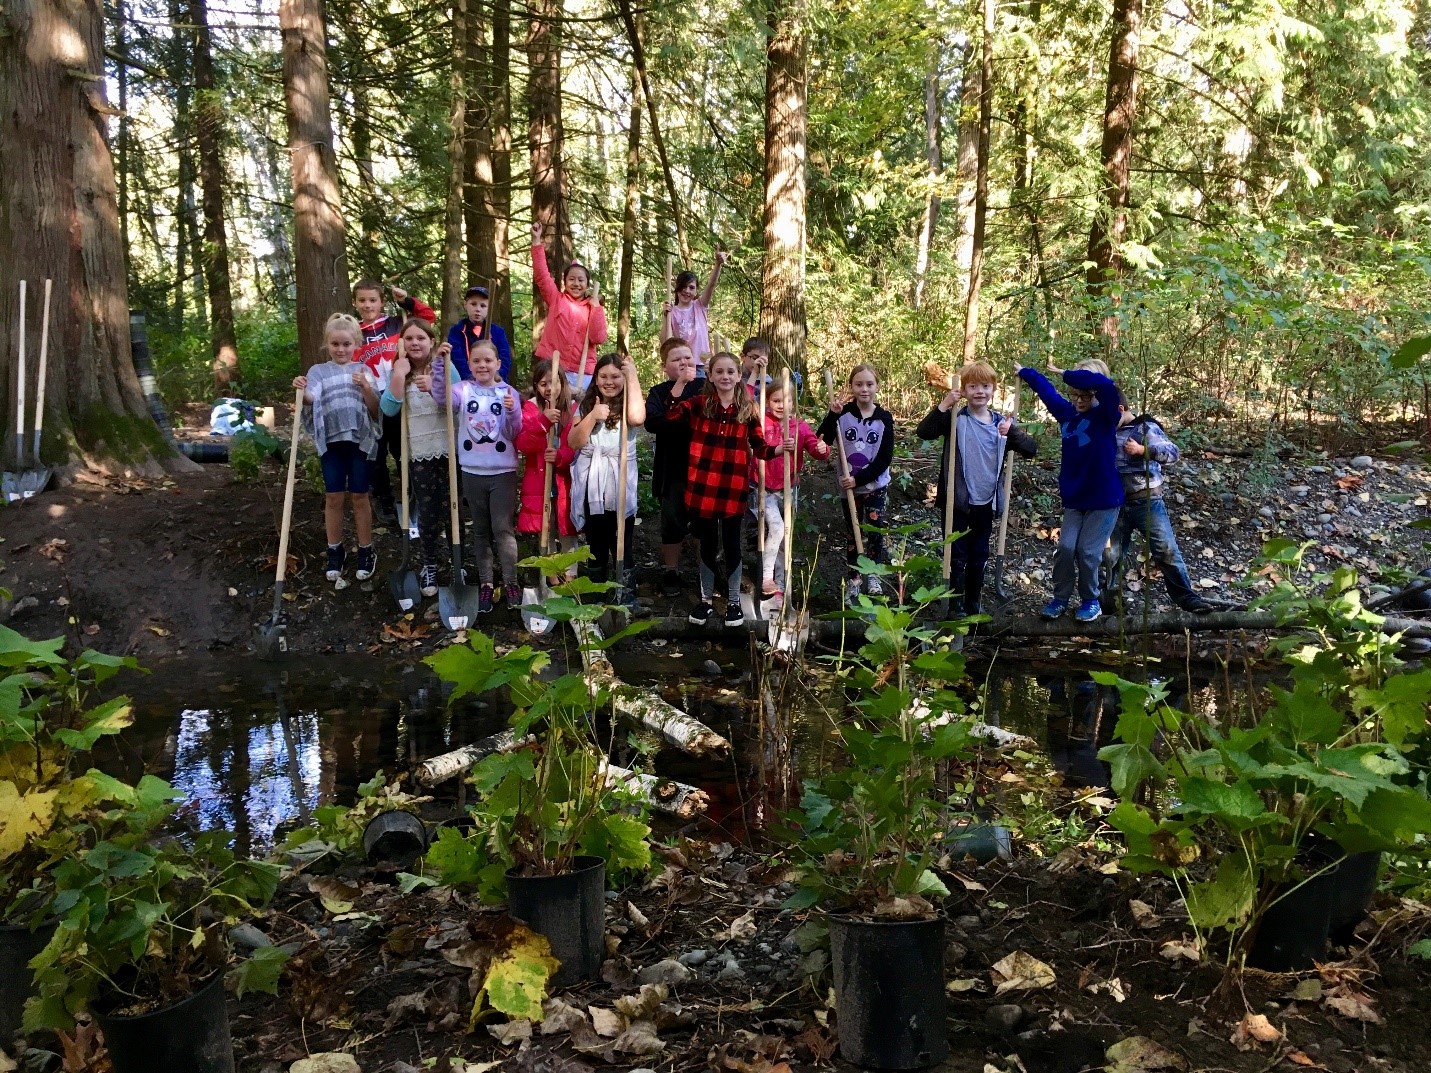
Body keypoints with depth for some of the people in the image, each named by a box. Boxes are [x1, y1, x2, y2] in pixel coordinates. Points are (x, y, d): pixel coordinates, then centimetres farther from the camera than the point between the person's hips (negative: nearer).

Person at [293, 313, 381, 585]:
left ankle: (366, 551, 15)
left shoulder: (364, 371, 7)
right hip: (331, 440, 1)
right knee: (333, 497, 2)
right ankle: (335, 551, 16)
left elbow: (376, 410, 0)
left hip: (361, 440, -1)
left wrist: (365, 387, -16)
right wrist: (302, 392, -30)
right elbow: (311, 401, -9)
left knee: (359, 496, 3)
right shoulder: (318, 371, 8)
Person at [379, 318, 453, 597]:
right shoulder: (398, 372, 4)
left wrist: (433, 387, -29)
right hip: (419, 455, 2)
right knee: (427, 515, 7)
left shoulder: (446, 368, -2)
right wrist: (400, 374, -18)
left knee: (451, 511, 3)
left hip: (448, 451, -2)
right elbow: (389, 409, -11)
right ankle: (429, 566, 23)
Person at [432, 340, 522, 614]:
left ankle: (510, 582, 7)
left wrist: (512, 412, -22)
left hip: (503, 471, -2)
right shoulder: (463, 390, 1)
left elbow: (515, 433, -4)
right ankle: (485, 583, 20)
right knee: (481, 531, 12)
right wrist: (439, 363, -29)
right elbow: (440, 395, -19)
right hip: (472, 471, 2)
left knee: (503, 529, -3)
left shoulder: (508, 393, 0)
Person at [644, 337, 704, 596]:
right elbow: (652, 422, -19)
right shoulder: (659, 393, -1)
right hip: (673, 469, -1)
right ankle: (670, 572, 18)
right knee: (673, 521, 4)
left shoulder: (705, 387, 2)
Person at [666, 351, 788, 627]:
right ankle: (706, 600, 27)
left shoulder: (748, 409, 2)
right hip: (702, 487, 0)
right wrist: (681, 379, -26)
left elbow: (759, 448, 5)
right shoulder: (699, 402, -2)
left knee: (731, 545, 9)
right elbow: (671, 414, -20)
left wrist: (780, 448, -13)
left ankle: (734, 602, 24)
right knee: (708, 545, 12)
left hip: (734, 488, 0)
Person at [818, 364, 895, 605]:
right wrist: (832, 414, -26)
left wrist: (859, 478, -16)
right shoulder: (842, 414, -7)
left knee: (874, 531, -1)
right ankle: (854, 579, 22)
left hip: (875, 484, -1)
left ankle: (873, 575, 21)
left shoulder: (884, 419, -7)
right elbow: (822, 442, -16)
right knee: (853, 532, 10)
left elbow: (885, 458, -9)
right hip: (848, 485, 1)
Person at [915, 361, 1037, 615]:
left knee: (979, 557, 15)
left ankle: (973, 604, 29)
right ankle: (956, 605, 15)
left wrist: (1013, 433, -17)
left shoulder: (1001, 422, 4)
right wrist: (944, 405, -27)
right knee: (957, 556, 4)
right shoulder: (955, 419, -6)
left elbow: (1032, 450, 1)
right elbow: (923, 432, -20)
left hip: (985, 503, 4)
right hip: (957, 501, -4)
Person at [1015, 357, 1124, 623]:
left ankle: (1091, 600, 18)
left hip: (1104, 499, -4)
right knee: (1066, 548, -2)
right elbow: (1046, 390, 21)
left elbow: (1106, 385, -35)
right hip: (1074, 498, 5)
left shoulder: (1106, 416, -14)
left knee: (1088, 551, -3)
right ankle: (1061, 598, 16)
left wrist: (1068, 374, -29)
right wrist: (1024, 372, 35)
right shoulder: (1067, 412, 2)